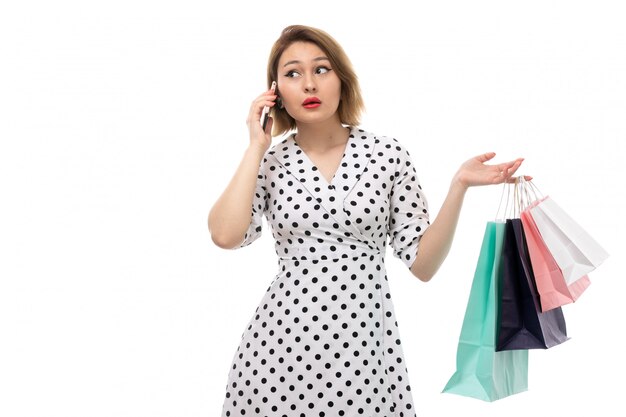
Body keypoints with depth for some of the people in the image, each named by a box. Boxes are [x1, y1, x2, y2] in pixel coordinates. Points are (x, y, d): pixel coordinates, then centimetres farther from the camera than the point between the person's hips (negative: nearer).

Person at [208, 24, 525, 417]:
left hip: (365, 345, 0)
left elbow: (423, 263, -1)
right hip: (280, 343, 1)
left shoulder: (387, 154, -1)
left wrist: (458, 186, -12)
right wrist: (257, 147, -9)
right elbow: (225, 236, -16)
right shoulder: (268, 162, 2)